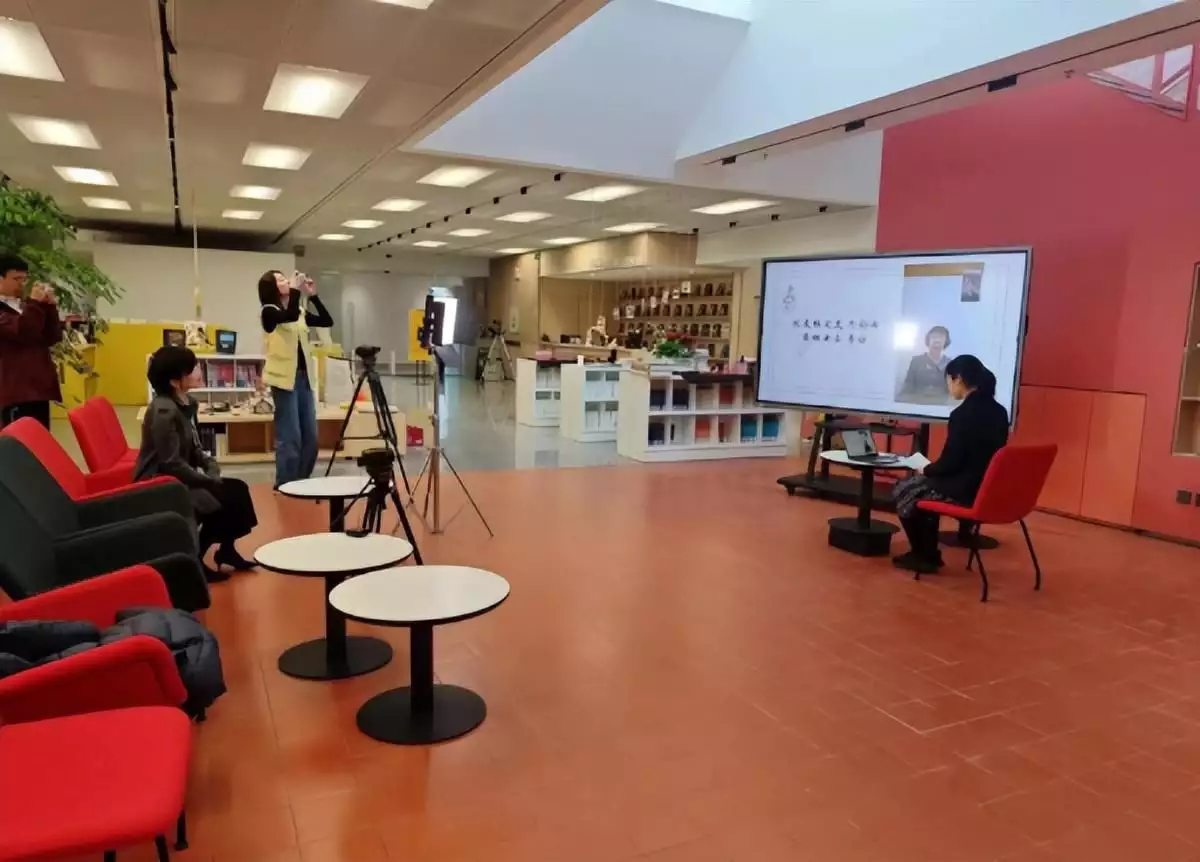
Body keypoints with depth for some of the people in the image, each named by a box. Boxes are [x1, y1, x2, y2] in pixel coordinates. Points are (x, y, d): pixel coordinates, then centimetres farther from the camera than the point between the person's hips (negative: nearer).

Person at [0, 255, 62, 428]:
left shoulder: (24, 307, 21)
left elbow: (52, 338, 12)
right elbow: (20, 332, -20)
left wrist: (49, 306, 2)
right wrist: (34, 303, -15)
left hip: (38, 387, 8)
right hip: (16, 391, -8)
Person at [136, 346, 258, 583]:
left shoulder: (187, 403, 5)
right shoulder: (163, 411, -23)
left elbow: (194, 448, 13)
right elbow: (171, 463, -26)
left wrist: (212, 469, -5)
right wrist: (211, 481, -18)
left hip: (180, 478, 9)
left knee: (237, 489, 0)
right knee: (219, 501, -19)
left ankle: (226, 549, 14)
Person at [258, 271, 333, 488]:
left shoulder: (301, 313, 15)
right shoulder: (269, 311, -4)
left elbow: (327, 321, 9)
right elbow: (290, 316, -24)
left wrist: (313, 296, 4)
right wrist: (296, 289, -15)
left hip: (304, 377, 7)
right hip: (284, 378, -7)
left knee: (310, 437, 8)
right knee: (290, 437, -7)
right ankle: (285, 486, 2)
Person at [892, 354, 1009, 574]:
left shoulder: (963, 414, -19)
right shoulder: (999, 411, 7)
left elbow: (950, 462, -17)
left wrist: (925, 470, 4)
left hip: (967, 490, -8)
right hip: (990, 488, 8)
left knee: (905, 490, 12)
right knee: (926, 483, 26)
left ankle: (923, 556, 24)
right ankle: (928, 554, 27)